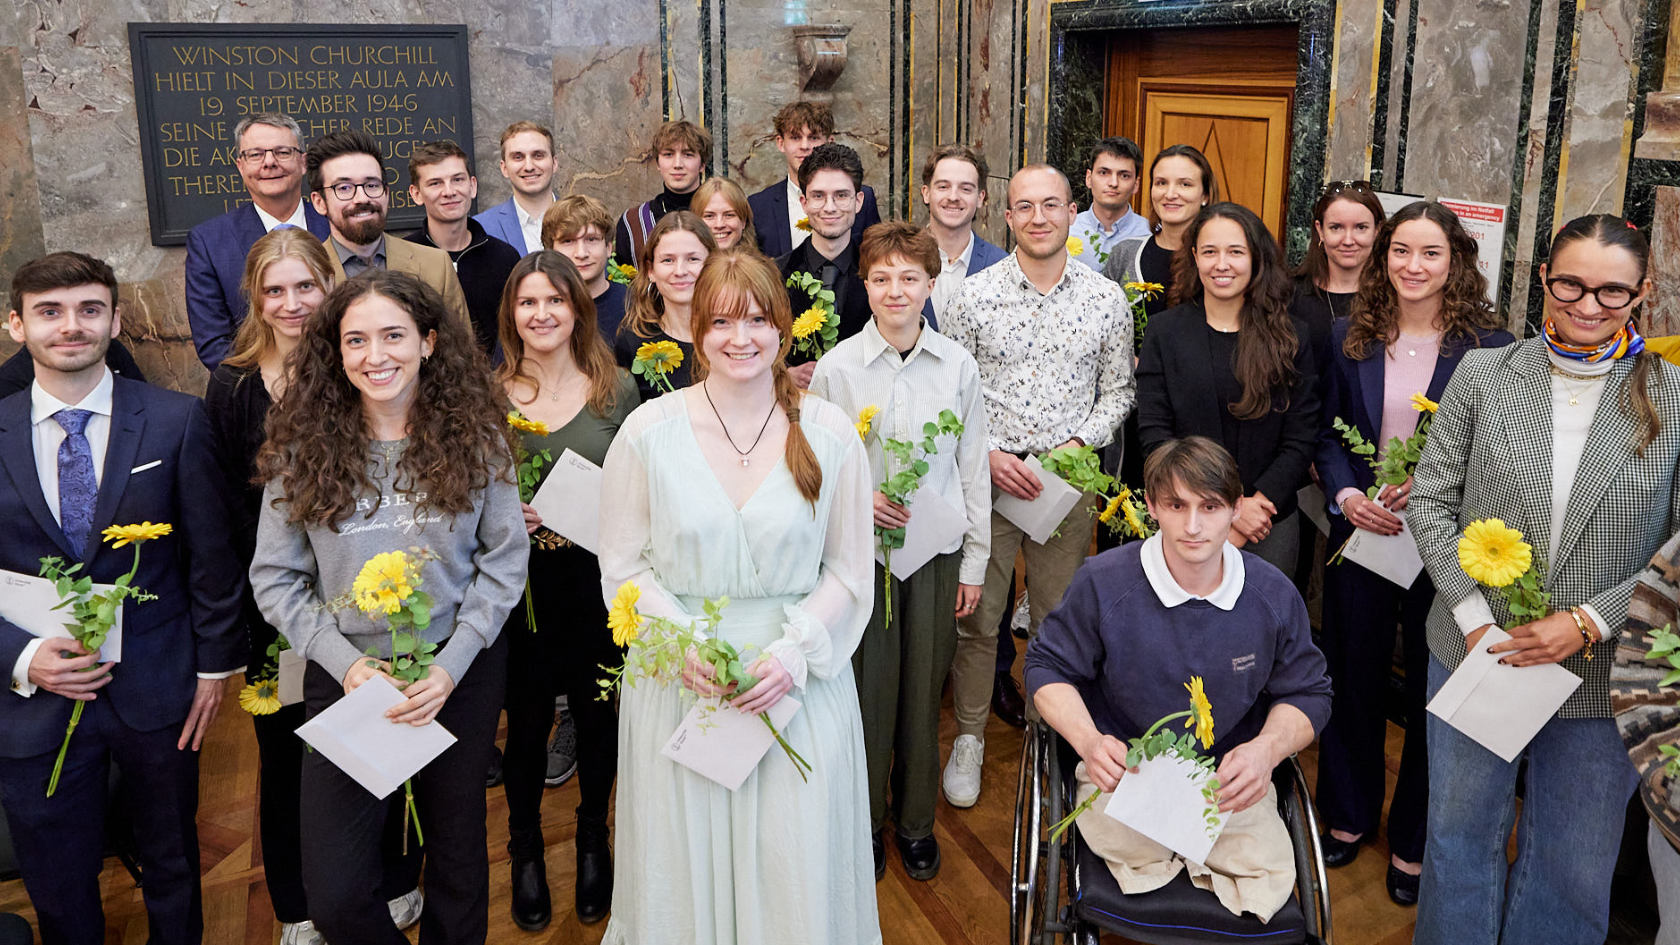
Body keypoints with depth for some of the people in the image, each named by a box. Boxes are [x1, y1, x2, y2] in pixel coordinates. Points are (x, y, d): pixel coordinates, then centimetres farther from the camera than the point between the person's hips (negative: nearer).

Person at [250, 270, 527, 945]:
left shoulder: (474, 438, -6)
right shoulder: (303, 448, -7)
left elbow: (504, 560, -5)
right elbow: (274, 579, -3)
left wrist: (451, 667, -14)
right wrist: (346, 664, -14)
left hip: (461, 673, 1)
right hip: (346, 676, 0)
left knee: (457, 852, 19)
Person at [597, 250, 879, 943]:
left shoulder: (829, 433, -2)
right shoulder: (649, 430, -3)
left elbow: (848, 570, 2)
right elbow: (623, 567, 1)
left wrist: (794, 650, -13)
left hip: (799, 679, 0)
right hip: (677, 683, 0)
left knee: (796, 864, 8)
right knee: (685, 861, 11)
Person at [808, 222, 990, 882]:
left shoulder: (958, 366, -2)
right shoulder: (835, 367, -5)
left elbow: (973, 469, 3)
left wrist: (975, 561, 5)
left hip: (936, 551, 1)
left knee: (923, 688, 11)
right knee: (868, 686, 7)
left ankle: (917, 821, 32)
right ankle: (865, 820, 29)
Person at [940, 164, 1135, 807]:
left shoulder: (1105, 298, 2)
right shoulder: (975, 294, -2)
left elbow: (1118, 389, 8)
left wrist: (1080, 443, -8)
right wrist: (988, 455, -11)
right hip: (988, 476, -1)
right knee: (976, 617, 6)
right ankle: (968, 738, 23)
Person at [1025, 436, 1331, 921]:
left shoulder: (1274, 596, -5)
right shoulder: (1103, 581, -11)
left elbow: (1307, 693, 8)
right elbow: (1048, 666, 1)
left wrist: (1267, 749, -15)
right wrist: (1088, 740, -19)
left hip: (1231, 782, 2)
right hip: (1123, 770, -1)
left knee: (1266, 876, -24)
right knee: (1137, 853, -31)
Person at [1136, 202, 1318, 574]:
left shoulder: (1290, 339, 3)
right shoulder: (1164, 331, 1)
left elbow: (1301, 439, 0)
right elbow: (1154, 435, -6)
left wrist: (1255, 502, -16)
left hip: (1270, 527, 1)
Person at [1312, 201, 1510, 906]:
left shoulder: (1489, 346, -7)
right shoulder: (1352, 337, 2)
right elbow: (1329, 433, 6)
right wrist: (1346, 495, -11)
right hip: (1360, 532, 3)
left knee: (1431, 690, 10)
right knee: (1354, 677, 15)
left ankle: (1413, 841, 28)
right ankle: (1349, 814, 35)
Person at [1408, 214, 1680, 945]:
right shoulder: (1482, 375, -2)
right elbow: (1430, 500, -1)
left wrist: (1587, 622, -16)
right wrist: (1474, 617, -11)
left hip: (1604, 676, 0)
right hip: (1475, 656, 1)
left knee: (1573, 867, 15)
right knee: (1460, 834, 17)